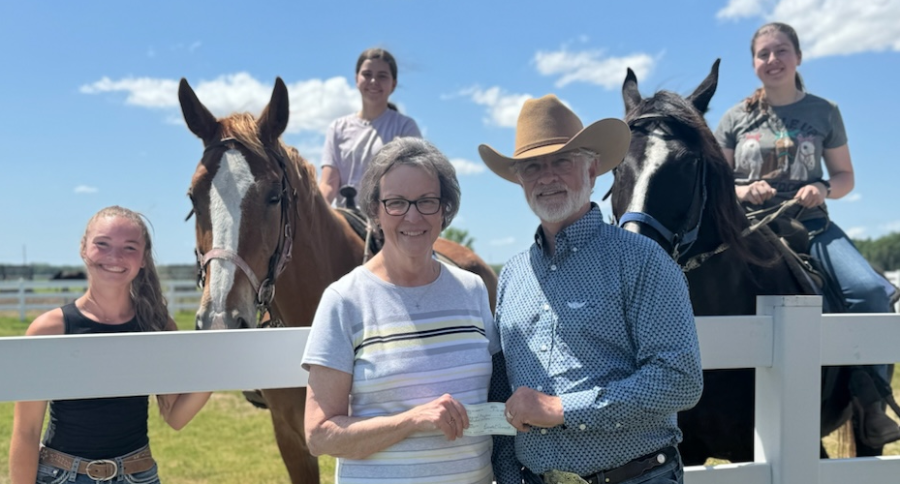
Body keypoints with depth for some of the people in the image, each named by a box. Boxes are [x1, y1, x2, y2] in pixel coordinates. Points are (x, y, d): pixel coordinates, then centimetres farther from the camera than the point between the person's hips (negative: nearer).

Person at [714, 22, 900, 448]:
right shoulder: (736, 118, 9)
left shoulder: (824, 112, 11)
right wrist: (743, 191, -11)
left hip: (810, 224, 1)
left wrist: (824, 188, -8)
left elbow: (846, 176, 15)